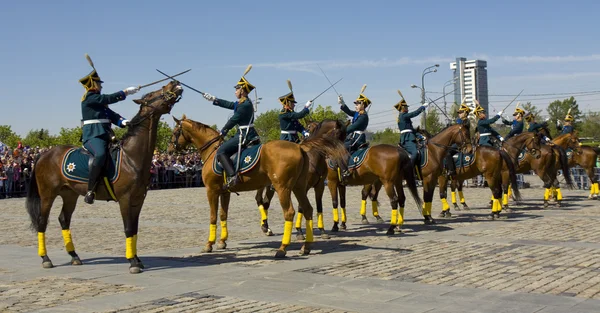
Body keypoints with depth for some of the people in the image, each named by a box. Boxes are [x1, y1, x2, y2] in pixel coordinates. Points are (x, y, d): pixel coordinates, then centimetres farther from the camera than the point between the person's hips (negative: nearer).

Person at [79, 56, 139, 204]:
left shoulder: (99, 100, 24)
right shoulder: (89, 97, -3)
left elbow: (111, 114, 14)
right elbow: (109, 98, -13)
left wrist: (122, 121, -4)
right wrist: (126, 92, -9)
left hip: (105, 135, 10)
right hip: (92, 135, -10)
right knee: (101, 154, -37)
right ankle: (90, 190, -34)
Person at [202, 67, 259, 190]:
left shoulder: (244, 104, -16)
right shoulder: (244, 102, 14)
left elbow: (233, 120, -14)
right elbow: (230, 104, 25)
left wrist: (223, 132, -1)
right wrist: (214, 99, 29)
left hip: (244, 135, -11)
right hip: (248, 134, 11)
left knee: (221, 151, -15)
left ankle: (232, 176, -27)